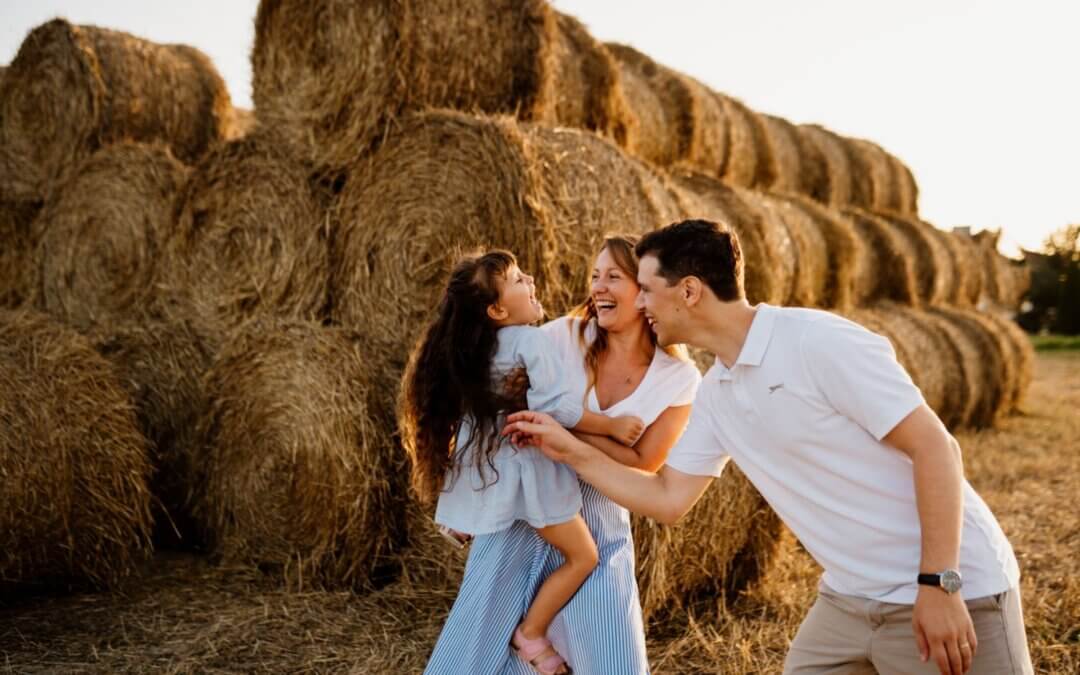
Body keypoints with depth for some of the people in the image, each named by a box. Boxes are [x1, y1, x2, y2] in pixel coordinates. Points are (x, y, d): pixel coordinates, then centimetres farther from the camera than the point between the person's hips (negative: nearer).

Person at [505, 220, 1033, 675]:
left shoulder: (819, 340, -19)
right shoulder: (713, 396, 4)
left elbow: (935, 448, -19)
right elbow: (667, 499, 10)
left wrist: (939, 585, -22)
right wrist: (569, 451, 4)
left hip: (952, 591, -7)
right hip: (849, 599, 7)